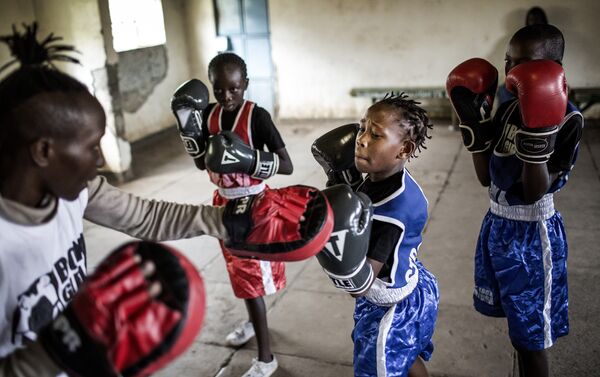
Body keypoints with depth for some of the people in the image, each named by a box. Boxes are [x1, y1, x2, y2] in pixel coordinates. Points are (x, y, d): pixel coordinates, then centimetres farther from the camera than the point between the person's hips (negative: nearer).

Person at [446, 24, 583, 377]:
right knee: (517, 326, 21)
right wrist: (475, 123, -5)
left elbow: (535, 193, -21)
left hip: (532, 235, -6)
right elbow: (487, 177, 3)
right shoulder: (508, 110, 3)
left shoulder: (568, 120, -17)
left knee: (531, 335, 8)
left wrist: (537, 135, -33)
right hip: (497, 225, 7)